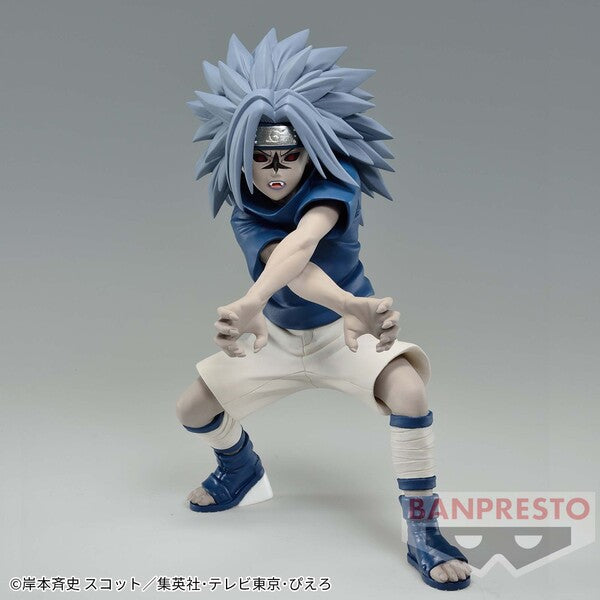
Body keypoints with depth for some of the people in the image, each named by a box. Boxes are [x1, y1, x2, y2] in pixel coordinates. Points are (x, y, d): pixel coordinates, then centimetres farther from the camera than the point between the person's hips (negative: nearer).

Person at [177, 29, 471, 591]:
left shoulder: (335, 182, -23)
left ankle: (423, 534, -11)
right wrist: (351, 307, -56)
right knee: (192, 408, 0)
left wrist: (251, 303, -63)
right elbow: (292, 267, -37)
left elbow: (304, 241, -45)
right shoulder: (245, 215, -16)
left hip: (346, 329, -3)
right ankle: (242, 471, 34)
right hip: (280, 336, 4)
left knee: (409, 393, -32)